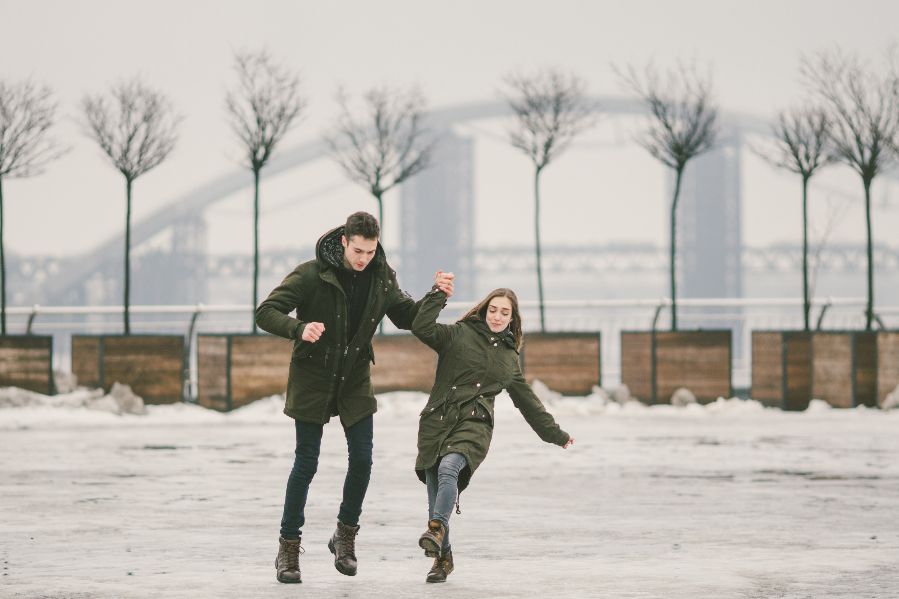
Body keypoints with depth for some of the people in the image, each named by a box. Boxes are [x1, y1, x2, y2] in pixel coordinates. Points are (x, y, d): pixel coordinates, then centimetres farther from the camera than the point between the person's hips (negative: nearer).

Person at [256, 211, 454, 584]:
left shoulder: (382, 277, -3)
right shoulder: (312, 274, -17)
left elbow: (406, 317, 9)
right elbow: (266, 312, -18)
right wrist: (299, 328, -37)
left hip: (355, 380, 4)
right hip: (312, 379, -4)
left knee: (362, 460, -2)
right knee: (306, 464, -2)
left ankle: (345, 535, 19)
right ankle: (288, 547, 9)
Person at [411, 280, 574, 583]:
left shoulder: (509, 357, 18)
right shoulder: (458, 336, 8)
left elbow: (526, 400, 28)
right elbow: (422, 328, -8)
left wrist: (555, 434, 32)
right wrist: (438, 294, -9)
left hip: (474, 425, 0)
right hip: (437, 422, 0)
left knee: (449, 468, -31)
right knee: (435, 491, -1)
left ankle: (436, 530, -41)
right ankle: (443, 557, 15)